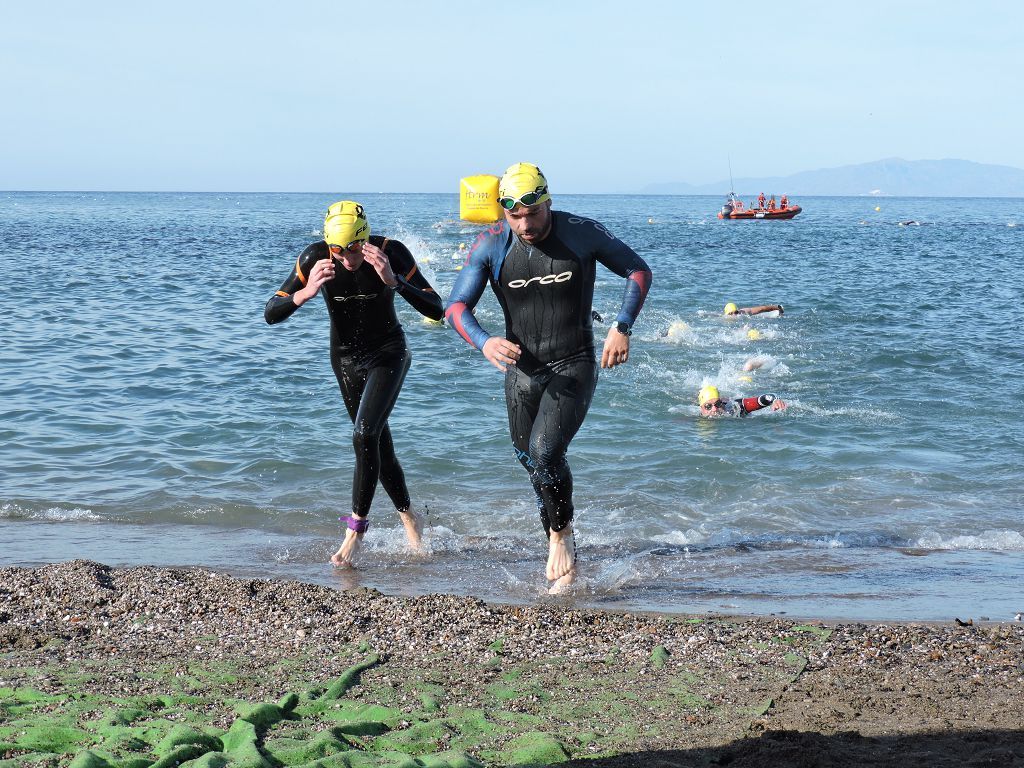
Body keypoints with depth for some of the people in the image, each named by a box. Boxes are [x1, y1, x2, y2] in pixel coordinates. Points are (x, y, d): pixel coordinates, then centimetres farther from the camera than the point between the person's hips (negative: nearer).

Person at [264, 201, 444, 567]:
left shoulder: (391, 253, -25)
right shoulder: (315, 258, -21)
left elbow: (436, 310, -28)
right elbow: (271, 314, -20)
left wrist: (393, 280, -41)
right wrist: (306, 293, -39)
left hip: (388, 354, -3)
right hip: (345, 357, 3)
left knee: (364, 436, -21)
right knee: (379, 444, 11)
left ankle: (356, 527, -9)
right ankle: (408, 517, 32)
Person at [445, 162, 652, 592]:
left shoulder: (583, 234, -11)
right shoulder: (491, 246, -8)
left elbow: (638, 270, 1)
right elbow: (456, 306, -9)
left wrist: (622, 328, -12)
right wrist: (483, 342, -30)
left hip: (574, 366, -3)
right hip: (522, 369, 3)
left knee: (545, 451, -23)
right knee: (534, 463, 13)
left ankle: (562, 533, 1)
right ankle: (561, 557, 33)